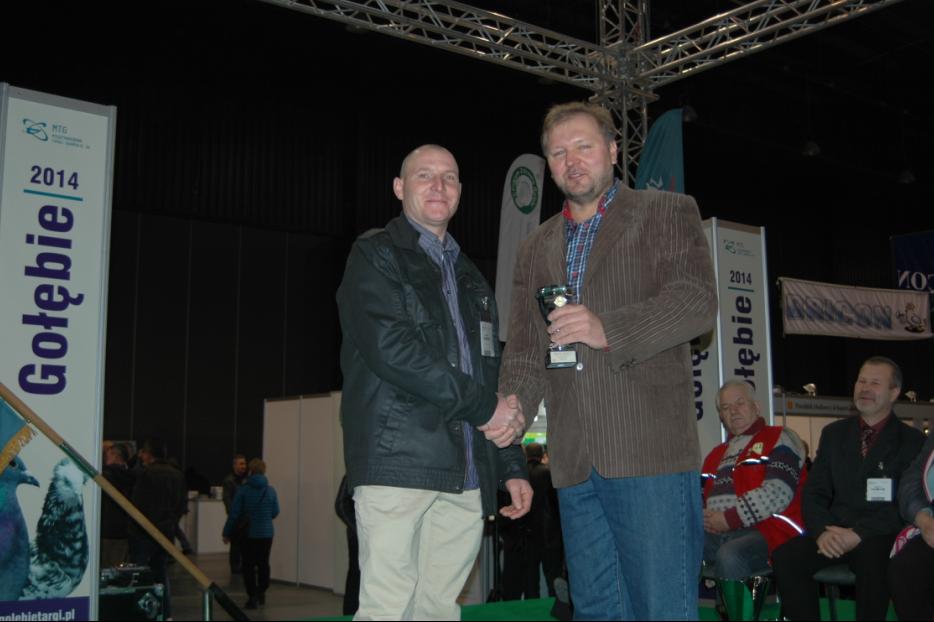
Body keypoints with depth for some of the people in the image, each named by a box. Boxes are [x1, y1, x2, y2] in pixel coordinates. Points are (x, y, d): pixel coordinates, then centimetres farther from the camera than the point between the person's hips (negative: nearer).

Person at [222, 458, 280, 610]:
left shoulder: (242, 490, -11)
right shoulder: (271, 490, -2)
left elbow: (234, 514, -10)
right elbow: (275, 512, 5)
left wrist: (227, 533, 1)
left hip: (248, 534, -3)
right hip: (266, 534, 3)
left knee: (249, 566, 5)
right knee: (263, 563, 17)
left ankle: (252, 597, 2)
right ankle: (262, 593, 24)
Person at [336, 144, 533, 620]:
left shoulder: (470, 278, 25)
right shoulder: (375, 255, 4)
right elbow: (391, 349, -12)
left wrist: (512, 465, 16)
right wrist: (483, 407, -9)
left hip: (466, 475, 6)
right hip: (398, 461, -6)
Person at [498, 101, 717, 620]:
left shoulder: (668, 213, 6)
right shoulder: (536, 249, 20)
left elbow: (697, 302, -8)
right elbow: (524, 348, 16)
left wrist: (609, 330, -22)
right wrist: (513, 404, -5)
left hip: (649, 450, -5)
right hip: (575, 461, 5)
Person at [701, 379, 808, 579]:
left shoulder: (778, 439, 7)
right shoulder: (716, 455, 29)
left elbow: (778, 493, -8)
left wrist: (729, 518, -12)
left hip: (768, 532, -6)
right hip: (716, 533, 6)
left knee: (729, 555, -37)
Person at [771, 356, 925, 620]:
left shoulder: (912, 440, 5)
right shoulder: (834, 433, 17)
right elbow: (814, 492, 11)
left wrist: (860, 533, -19)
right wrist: (822, 531, -10)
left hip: (881, 535, -3)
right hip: (835, 532, 3)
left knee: (873, 560, -37)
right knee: (784, 557, -25)